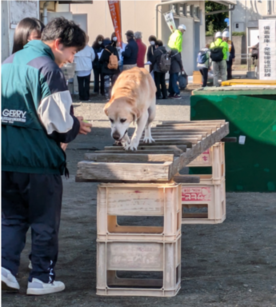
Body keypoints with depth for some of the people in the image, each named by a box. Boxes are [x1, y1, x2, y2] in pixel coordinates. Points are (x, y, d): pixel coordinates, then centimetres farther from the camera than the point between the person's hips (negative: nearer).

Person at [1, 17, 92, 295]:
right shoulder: (48, 69, -14)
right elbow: (58, 121, -17)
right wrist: (76, 127, 6)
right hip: (38, 158, -6)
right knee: (44, 222, 8)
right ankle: (42, 278, 14)